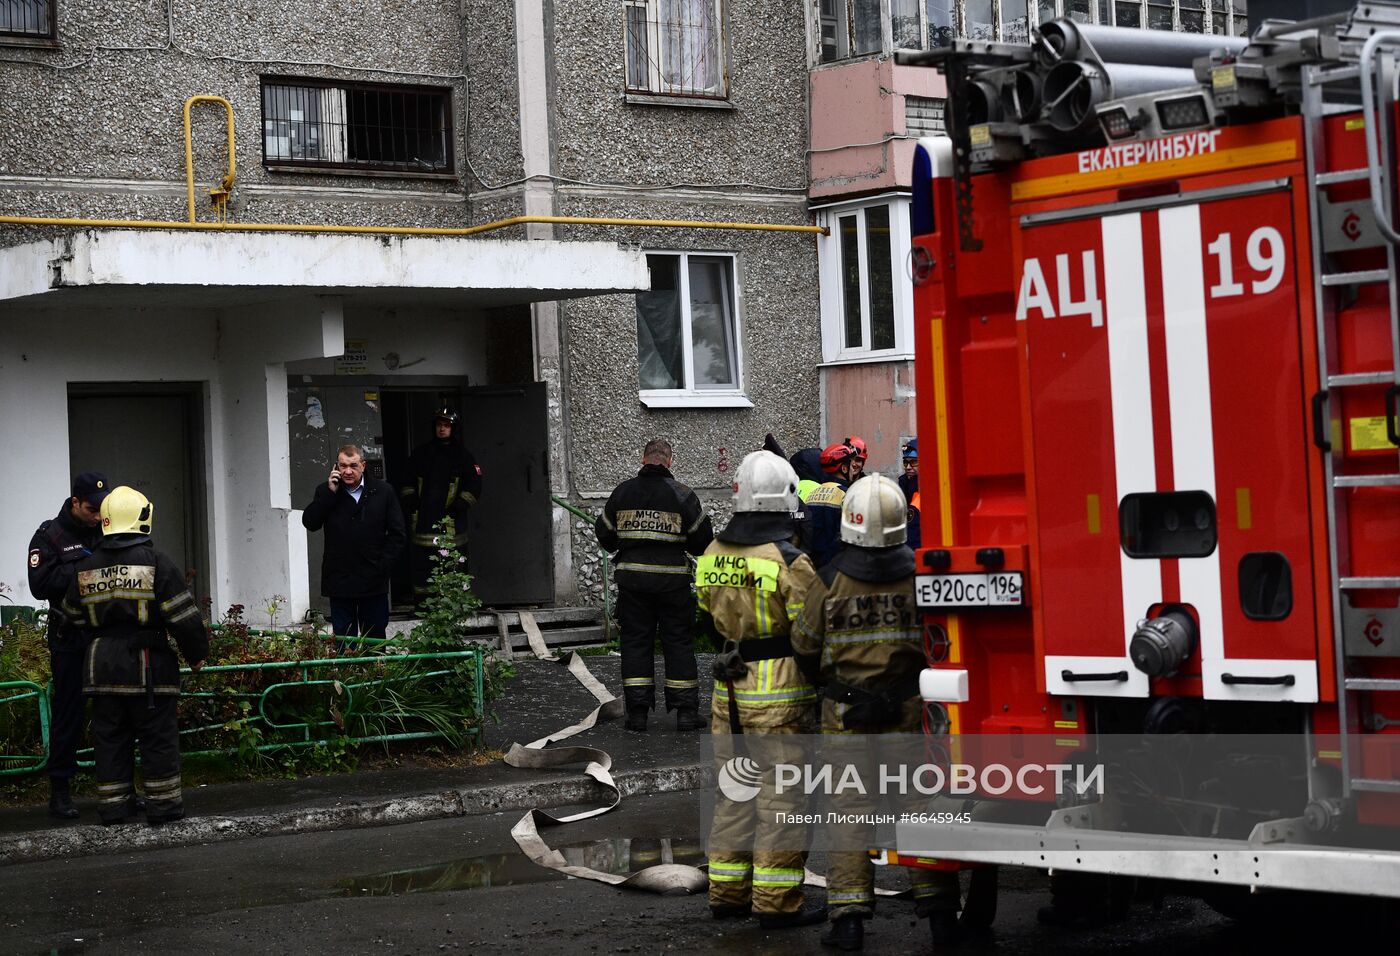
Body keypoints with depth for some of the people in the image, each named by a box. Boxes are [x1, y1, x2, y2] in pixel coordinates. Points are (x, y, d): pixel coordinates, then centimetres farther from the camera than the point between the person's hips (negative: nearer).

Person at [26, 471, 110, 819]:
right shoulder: (50, 536, -2)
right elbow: (40, 585, -13)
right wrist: (80, 568, -19)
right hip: (69, 643, -4)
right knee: (67, 716, 1)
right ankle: (60, 791, 9)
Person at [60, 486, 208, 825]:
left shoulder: (85, 569, 5)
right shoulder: (157, 564, -10)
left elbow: (74, 617, 16)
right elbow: (184, 617, -11)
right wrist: (197, 654, 3)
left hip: (101, 667, 4)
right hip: (147, 668, -4)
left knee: (109, 737, 11)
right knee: (158, 737, 3)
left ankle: (113, 807, 13)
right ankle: (162, 806, 6)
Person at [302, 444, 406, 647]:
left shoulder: (382, 491, 2)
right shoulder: (325, 492, 6)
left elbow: (397, 534, 3)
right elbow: (310, 523, -7)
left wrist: (383, 567, -6)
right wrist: (330, 492, -12)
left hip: (374, 580, 0)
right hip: (339, 582, 0)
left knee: (375, 638, 7)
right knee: (343, 640, 3)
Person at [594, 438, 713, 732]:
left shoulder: (622, 492, 2)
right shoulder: (682, 495, -4)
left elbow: (604, 533, 10)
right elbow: (703, 539, -1)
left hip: (631, 578, 2)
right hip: (671, 578, -2)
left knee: (635, 643, 8)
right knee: (679, 642, 6)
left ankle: (637, 713, 5)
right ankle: (685, 712, 5)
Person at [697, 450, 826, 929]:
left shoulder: (712, 557, 4)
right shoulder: (789, 562, -17)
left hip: (729, 692, 7)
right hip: (779, 696, -7)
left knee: (734, 791, 16)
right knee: (782, 794, 0)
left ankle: (728, 891, 23)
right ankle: (777, 902, 3)